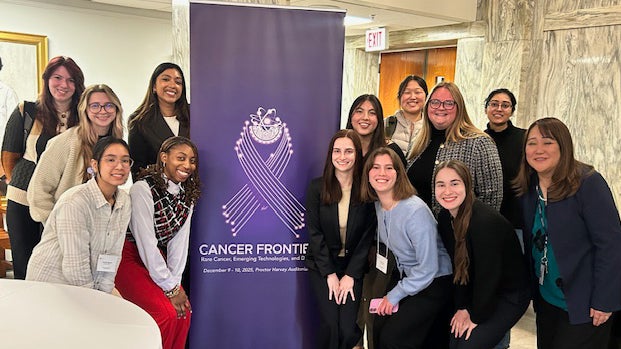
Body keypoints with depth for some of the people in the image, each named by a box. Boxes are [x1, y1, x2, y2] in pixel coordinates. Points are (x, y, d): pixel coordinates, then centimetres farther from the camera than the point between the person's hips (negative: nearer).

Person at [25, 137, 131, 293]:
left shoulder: (125, 202, -1)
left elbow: (113, 253, 1)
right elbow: (75, 266, -20)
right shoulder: (74, 202, -20)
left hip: (89, 286, 6)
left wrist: (104, 294, -4)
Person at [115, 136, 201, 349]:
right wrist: (170, 287, -19)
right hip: (129, 258, -6)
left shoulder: (188, 194, 0)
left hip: (157, 261, 6)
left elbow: (179, 240, -3)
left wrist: (175, 282, -11)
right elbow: (146, 241, -23)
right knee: (165, 313, -19)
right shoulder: (143, 189, -21)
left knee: (184, 312, -8)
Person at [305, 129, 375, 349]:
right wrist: (330, 274, -10)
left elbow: (367, 237, -5)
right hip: (322, 265, 0)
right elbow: (314, 233, -7)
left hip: (353, 266, 1)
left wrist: (350, 275, -9)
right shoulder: (317, 187, -8)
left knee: (347, 329, -9)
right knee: (331, 325, -12)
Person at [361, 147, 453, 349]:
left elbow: (428, 269, -22)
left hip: (434, 282, -6)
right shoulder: (378, 205, -3)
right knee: (378, 328, -7)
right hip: (404, 276, 7)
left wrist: (394, 296, -13)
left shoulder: (416, 211, -26)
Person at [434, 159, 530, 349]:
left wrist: (477, 316, -13)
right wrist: (462, 306, -3)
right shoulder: (444, 217, -6)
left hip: (510, 296, -6)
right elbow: (458, 266, 1)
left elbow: (488, 274, -23)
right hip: (478, 290, 7)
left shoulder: (485, 220, -29)